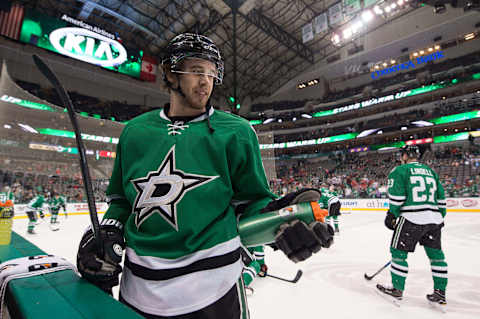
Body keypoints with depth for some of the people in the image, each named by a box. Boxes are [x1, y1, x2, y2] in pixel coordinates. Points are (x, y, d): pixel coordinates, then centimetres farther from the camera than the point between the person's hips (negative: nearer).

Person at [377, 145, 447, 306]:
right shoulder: (430, 171, 19)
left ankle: (397, 289, 14)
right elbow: (441, 197, 20)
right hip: (434, 220, 7)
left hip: (411, 219, -7)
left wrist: (391, 215, 0)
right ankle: (440, 293, 24)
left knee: (399, 252, 5)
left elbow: (397, 197, -9)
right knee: (436, 255, 16)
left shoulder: (399, 170, -1)